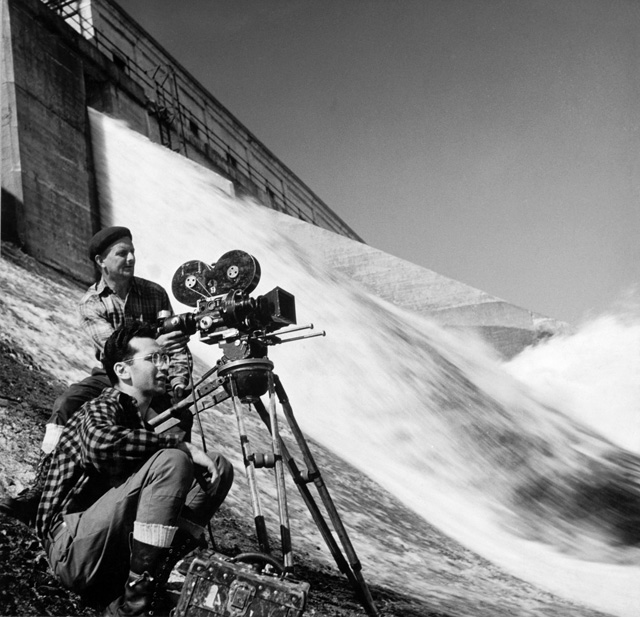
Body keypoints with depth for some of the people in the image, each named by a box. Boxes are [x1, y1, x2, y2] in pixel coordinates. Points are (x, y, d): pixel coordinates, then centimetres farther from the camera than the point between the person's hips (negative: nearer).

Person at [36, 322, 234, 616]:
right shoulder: (100, 408, -6)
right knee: (170, 462, -27)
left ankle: (146, 589, -8)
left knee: (219, 467, 0)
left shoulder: (146, 419, 19)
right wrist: (180, 444, -25)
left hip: (121, 555, 8)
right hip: (74, 550, -8)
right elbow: (101, 443, -31)